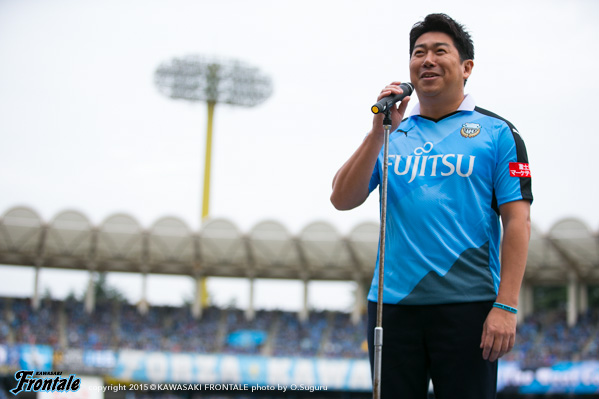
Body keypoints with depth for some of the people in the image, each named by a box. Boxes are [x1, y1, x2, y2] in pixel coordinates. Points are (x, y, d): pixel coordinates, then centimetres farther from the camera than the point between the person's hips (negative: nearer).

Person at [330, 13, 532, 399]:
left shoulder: (498, 133, 3)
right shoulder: (391, 135, 13)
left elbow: (517, 221, -3)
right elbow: (342, 200, 3)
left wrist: (506, 306, -12)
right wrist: (379, 132, -7)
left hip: (467, 305, -3)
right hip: (392, 304, 3)